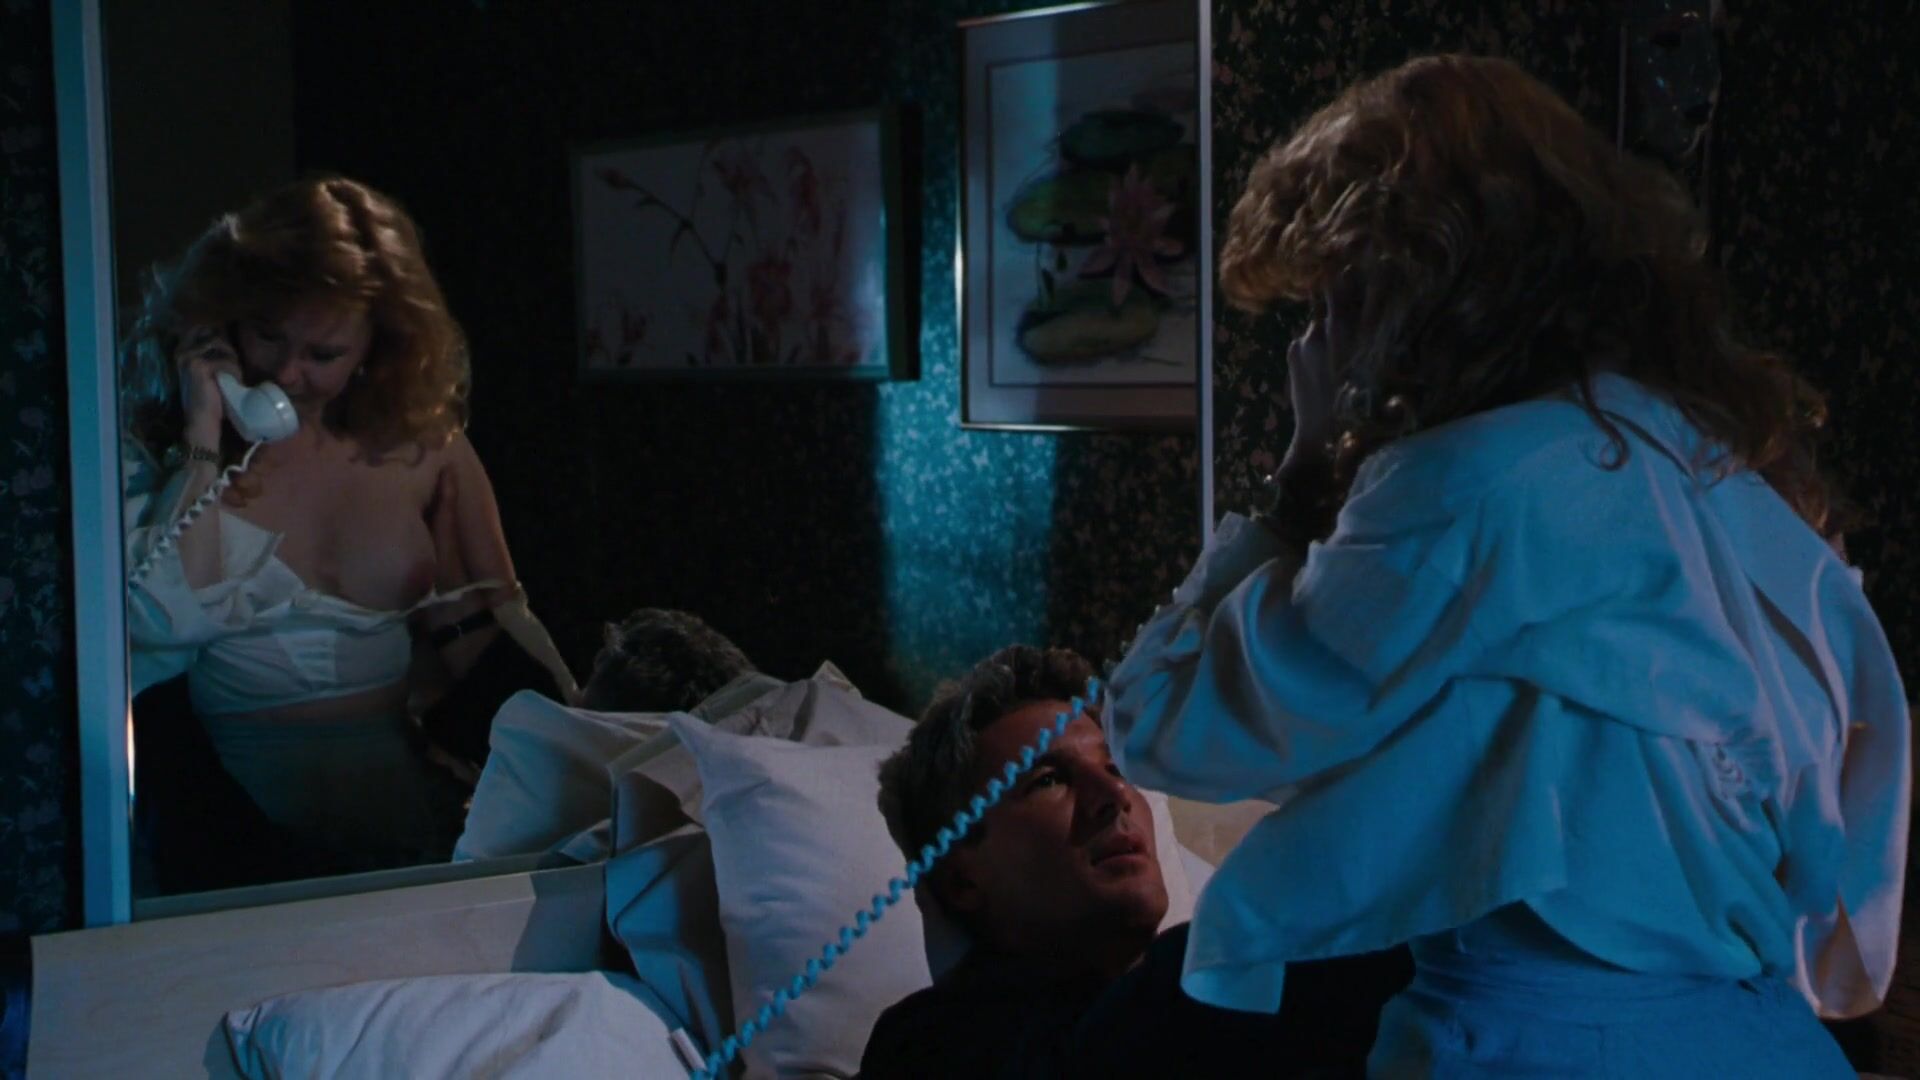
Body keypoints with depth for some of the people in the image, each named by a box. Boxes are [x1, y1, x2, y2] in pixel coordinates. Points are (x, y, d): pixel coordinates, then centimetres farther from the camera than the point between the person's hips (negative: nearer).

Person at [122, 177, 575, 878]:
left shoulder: (423, 447, 7)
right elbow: (167, 622, -14)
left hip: (405, 786, 3)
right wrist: (205, 446, -11)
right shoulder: (164, 446, 1)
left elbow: (494, 622, 10)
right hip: (241, 806, -3)